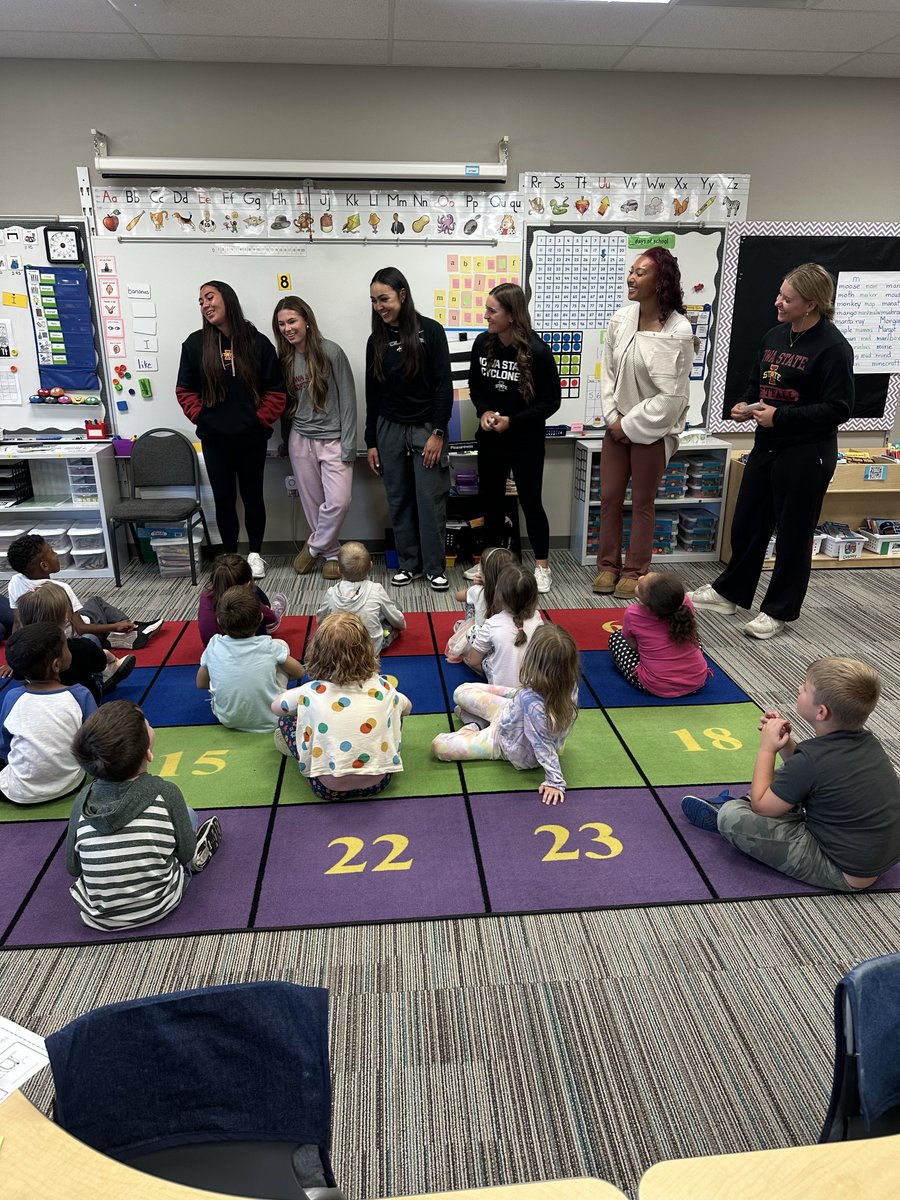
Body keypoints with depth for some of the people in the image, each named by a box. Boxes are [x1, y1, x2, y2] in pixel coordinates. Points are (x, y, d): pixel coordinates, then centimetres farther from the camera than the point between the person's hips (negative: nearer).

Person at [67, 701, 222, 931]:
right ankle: (202, 850, 38)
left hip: (99, 918, 2)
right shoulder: (165, 793, -22)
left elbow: (73, 869, -4)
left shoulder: (83, 800, -14)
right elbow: (187, 854, -10)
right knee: (188, 816, 16)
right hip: (159, 908, -2)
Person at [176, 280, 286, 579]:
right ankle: (230, 555, 23)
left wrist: (261, 419, -8)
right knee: (224, 497, 8)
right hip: (214, 439, 1)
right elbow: (185, 390, 6)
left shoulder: (257, 342, -5)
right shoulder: (195, 343, 0)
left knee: (252, 495, 10)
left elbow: (276, 390, -2)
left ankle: (255, 554, 25)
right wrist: (201, 417, -3)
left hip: (251, 437, -1)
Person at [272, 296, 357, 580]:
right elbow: (284, 402, 12)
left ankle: (315, 546, 11)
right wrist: (285, 442, 11)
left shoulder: (331, 352, -8)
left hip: (333, 439, -4)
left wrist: (348, 444, -12)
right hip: (300, 440, 4)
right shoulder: (284, 359, 5)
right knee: (312, 503, 7)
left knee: (338, 502, -13)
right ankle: (330, 553, 25)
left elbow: (347, 399, -8)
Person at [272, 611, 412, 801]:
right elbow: (406, 708, 22)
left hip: (329, 788, -2)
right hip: (378, 781, 2)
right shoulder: (382, 686, -1)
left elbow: (275, 706, 15)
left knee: (286, 720, 14)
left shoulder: (311, 692, -6)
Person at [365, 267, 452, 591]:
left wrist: (438, 433, -13)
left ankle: (435, 568, 9)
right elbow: (372, 394, 9)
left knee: (431, 501, -2)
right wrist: (371, 442, 7)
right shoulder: (376, 340, 7)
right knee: (399, 500, 8)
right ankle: (409, 564, 19)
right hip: (390, 429, 4)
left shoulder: (430, 331, -5)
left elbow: (444, 385, -7)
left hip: (426, 428, -4)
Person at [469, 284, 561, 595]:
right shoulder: (482, 343, -4)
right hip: (489, 438, 5)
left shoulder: (537, 351, -16)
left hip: (525, 441, -4)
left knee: (530, 501, 3)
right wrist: (484, 411, -9)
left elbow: (551, 401, -11)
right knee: (490, 498, 14)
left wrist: (512, 421, -19)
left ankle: (541, 565, 19)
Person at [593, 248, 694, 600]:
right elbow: (608, 372, 4)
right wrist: (613, 418, -5)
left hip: (653, 428, -4)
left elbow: (671, 395, -16)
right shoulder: (620, 319, -3)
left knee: (642, 502, 7)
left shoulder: (678, 331, -17)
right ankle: (608, 564, 25)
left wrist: (631, 425, -13)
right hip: (618, 425, 5)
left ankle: (635, 571, 22)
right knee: (609, 496, 9)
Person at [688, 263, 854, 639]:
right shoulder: (775, 335, 7)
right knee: (746, 523, 16)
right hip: (766, 446, 7)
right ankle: (730, 591, 33)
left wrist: (780, 416, -21)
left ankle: (779, 610, 20)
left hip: (805, 455, -7)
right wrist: (745, 404, -1)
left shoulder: (833, 347, -14)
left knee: (793, 533, 5)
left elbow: (837, 409, -16)